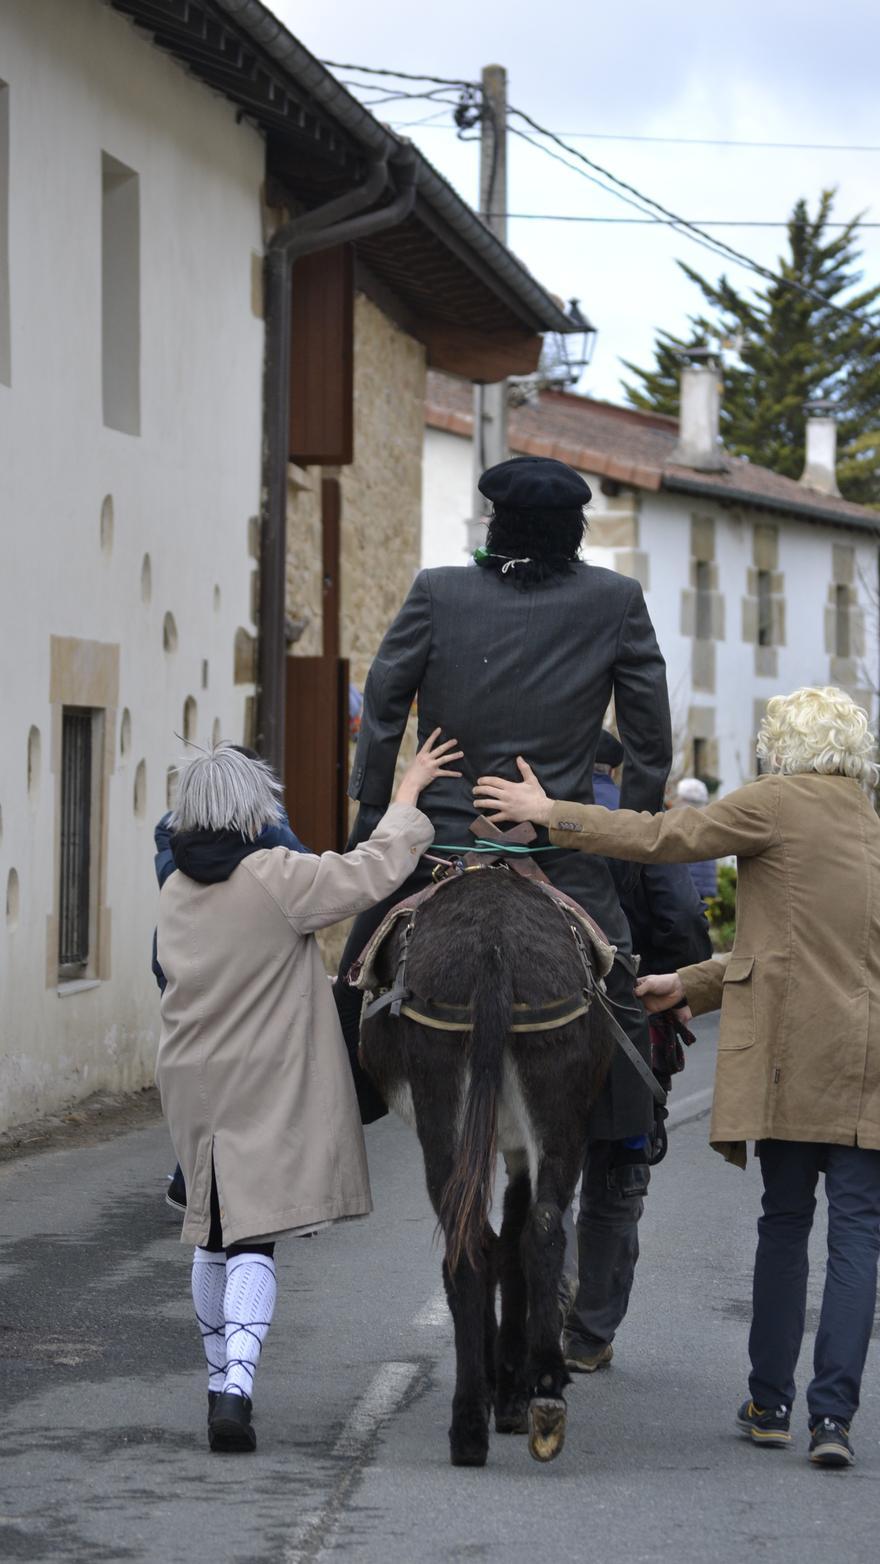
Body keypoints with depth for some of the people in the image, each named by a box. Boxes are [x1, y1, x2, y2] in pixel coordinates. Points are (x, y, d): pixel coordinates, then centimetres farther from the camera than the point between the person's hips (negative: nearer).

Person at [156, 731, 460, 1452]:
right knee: (253, 1239, -9)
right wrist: (408, 797, -4)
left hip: (192, 1086, 6)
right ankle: (236, 1384, -25)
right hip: (266, 1089, -6)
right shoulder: (276, 879, -14)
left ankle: (221, 1378, 29)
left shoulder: (176, 892, 5)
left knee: (213, 1238, 18)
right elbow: (372, 873, -16)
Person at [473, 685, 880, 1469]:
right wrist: (691, 986, 26)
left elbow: (666, 837, -7)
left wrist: (549, 813, -1)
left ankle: (771, 1404, 17)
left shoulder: (777, 803, -2)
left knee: (784, 1221, 10)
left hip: (791, 1053, -4)